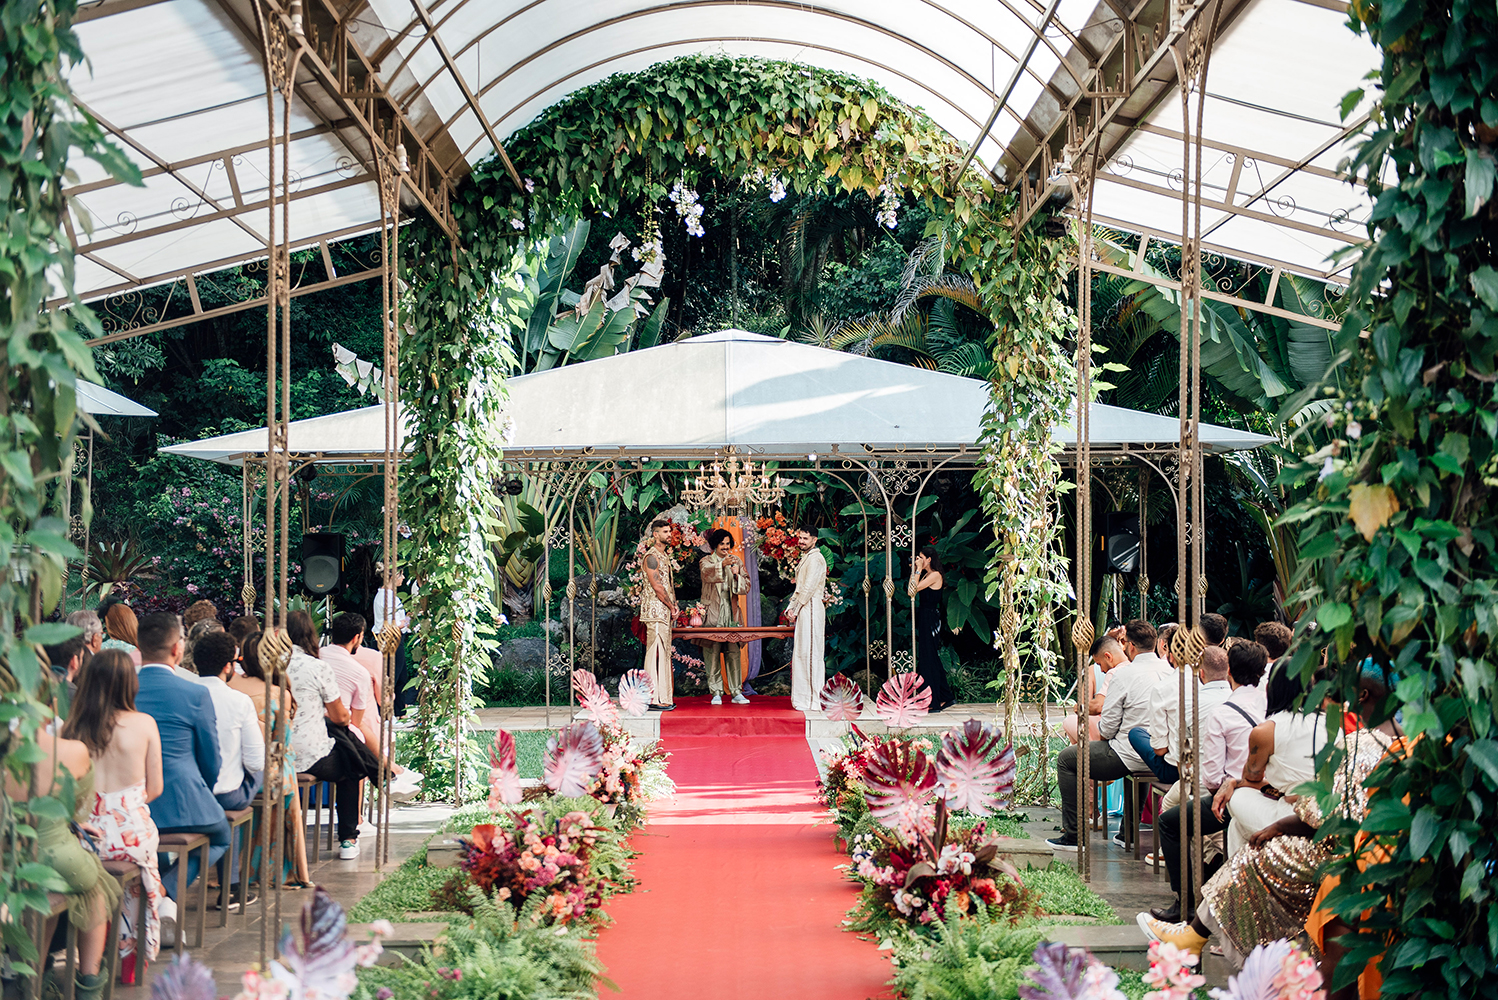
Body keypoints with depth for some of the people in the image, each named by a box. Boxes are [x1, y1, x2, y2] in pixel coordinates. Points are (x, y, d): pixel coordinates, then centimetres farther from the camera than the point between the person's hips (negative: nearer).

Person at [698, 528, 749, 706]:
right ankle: (716, 692, 0)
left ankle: (737, 692, 2)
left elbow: (746, 588, 9)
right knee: (712, 653, -5)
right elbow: (708, 574, -20)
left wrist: (737, 576, -11)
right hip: (712, 614, -2)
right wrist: (723, 564, -38)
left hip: (731, 613, 2)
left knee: (733, 653, -1)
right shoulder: (706, 561, 5)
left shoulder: (737, 562, 15)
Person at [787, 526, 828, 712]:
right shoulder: (806, 558, 20)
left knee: (810, 653, -9)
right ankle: (804, 698, 14)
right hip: (802, 611, 10)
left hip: (811, 609, -10)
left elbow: (808, 588, -16)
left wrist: (795, 610, -12)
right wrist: (791, 608, 9)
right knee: (801, 653, 10)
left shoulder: (815, 559, -11)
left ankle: (813, 700, -8)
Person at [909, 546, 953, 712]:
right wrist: (914, 571, 9)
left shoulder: (935, 575, -14)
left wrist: (918, 570, -13)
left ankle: (934, 702, 0)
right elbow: (910, 590, 11)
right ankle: (944, 697, 21)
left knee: (928, 659, -5)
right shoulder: (925, 574, 13)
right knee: (932, 659, 14)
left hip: (930, 619, -10)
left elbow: (915, 589, -20)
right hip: (924, 618, 10)